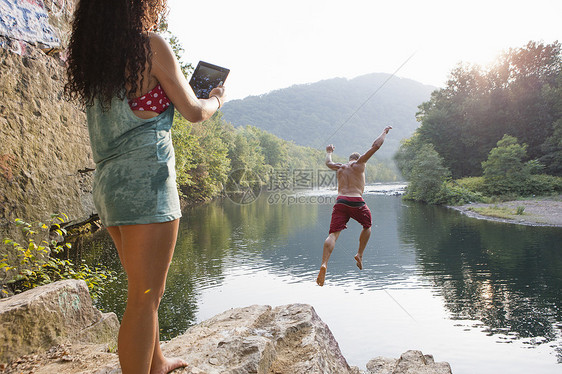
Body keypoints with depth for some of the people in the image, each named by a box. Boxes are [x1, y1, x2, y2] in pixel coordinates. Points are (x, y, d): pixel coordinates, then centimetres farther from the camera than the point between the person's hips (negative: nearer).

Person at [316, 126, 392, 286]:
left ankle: (324, 265, -27)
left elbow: (328, 163, 46)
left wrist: (329, 152, 66)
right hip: (356, 202, -2)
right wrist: (385, 132, 29)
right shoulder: (359, 163, 12)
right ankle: (360, 254, 22)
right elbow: (376, 145, 13)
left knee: (333, 234, -8)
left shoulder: (340, 167, 23)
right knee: (367, 226, 27)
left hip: (340, 201, 3)